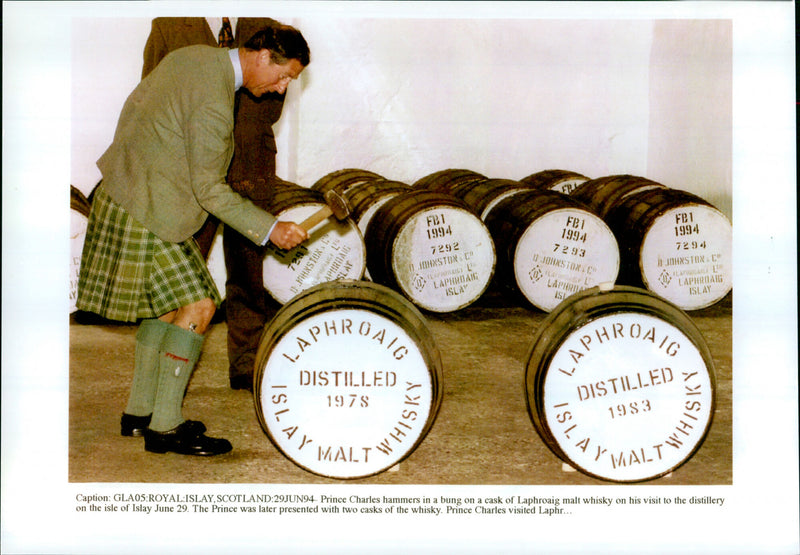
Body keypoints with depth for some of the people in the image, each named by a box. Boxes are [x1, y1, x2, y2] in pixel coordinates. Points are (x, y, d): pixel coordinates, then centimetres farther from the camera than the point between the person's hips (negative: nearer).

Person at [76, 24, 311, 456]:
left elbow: (136, 107, 16)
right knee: (197, 306, -9)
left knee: (170, 304, 15)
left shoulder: (191, 55, 6)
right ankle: (164, 426, -2)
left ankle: (139, 412, 23)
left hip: (124, 191, 10)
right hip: (147, 214, -10)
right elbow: (208, 189, -20)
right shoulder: (213, 103, -24)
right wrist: (270, 229, -19)